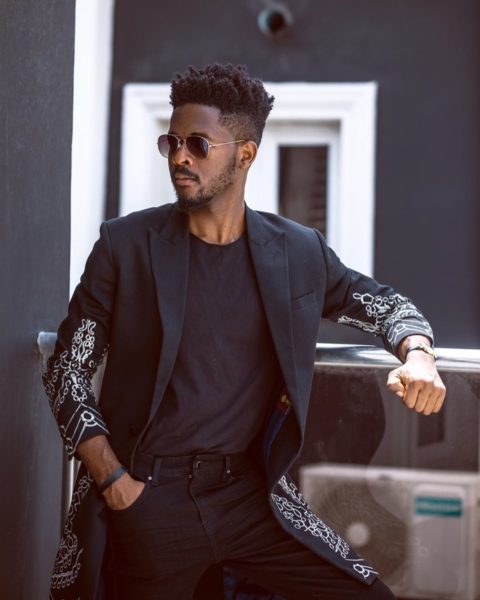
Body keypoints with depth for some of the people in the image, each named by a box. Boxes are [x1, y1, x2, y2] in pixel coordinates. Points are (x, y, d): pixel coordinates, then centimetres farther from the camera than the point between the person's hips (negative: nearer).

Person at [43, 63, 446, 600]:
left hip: (252, 493, 2)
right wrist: (115, 483, -9)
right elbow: (66, 371, 1)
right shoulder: (126, 245, -2)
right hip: (149, 496, -2)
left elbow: (387, 305, 20)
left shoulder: (298, 253, 5)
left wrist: (418, 356, -2)